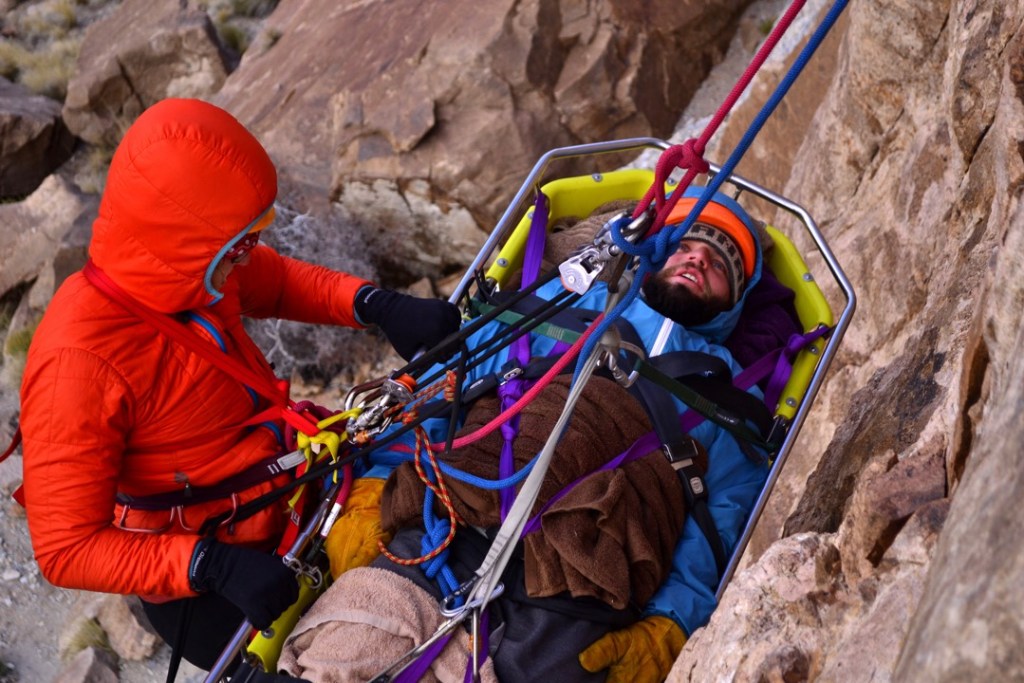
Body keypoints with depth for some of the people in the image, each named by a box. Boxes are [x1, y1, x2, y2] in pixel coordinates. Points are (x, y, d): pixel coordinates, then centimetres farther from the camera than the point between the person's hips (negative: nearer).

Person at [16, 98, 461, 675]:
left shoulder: (191, 269, -12)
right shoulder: (79, 365, -32)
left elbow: (282, 282, 9)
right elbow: (66, 549, -27)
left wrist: (381, 308, -10)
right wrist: (212, 564, -37)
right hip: (197, 583, -7)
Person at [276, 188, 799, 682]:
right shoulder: (564, 301, 29)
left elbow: (722, 518, 11)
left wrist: (667, 628, -6)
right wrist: (371, 487, 5)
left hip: (571, 609, 0)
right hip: (440, 535, 1)